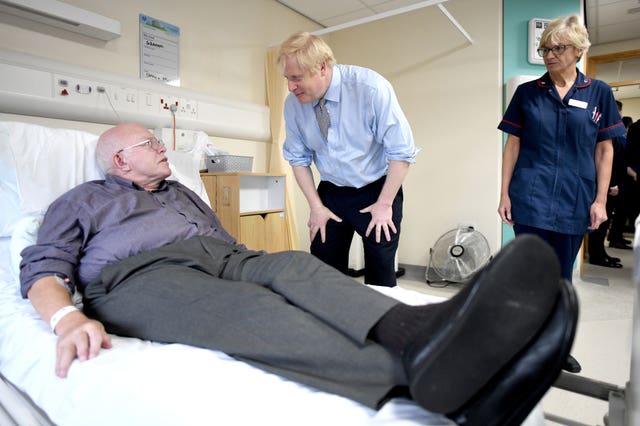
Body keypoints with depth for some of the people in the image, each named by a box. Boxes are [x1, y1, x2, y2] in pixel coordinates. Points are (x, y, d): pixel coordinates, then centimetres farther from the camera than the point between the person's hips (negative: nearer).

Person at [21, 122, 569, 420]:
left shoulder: (182, 192, 36)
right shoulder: (82, 200, 23)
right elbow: (43, 267, 7)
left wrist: (266, 271, 9)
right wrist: (67, 319, -17)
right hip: (138, 274, -4)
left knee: (292, 265, -29)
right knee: (242, 307, -37)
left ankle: (415, 331, -55)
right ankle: (422, 371, -61)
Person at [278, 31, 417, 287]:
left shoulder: (371, 87, -21)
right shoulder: (293, 103, -9)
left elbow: (402, 152, -16)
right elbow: (298, 158, 3)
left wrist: (385, 204, -14)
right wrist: (316, 206, -1)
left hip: (378, 190, -3)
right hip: (331, 192, 4)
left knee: (380, 275, 0)